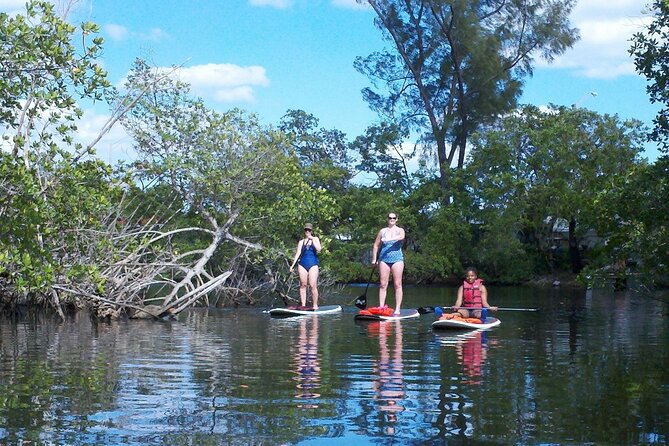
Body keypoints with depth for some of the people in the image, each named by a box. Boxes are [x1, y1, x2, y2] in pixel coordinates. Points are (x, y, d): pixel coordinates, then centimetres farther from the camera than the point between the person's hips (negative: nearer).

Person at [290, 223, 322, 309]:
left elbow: (318, 249, -7)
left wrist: (312, 239, -11)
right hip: (302, 264, 2)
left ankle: (315, 305, -4)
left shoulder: (315, 239, 10)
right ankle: (303, 305, 6)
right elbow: (298, 253, 9)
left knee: (313, 286, -8)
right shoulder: (301, 242, 14)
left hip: (313, 264, -2)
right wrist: (293, 265, -1)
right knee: (303, 285, 2)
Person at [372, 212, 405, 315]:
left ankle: (397, 309, -6)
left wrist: (389, 239, -32)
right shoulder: (382, 231, 13)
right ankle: (381, 307, -1)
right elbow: (376, 245, 17)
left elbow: (401, 237, -18)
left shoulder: (400, 230, 6)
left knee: (397, 284, -5)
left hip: (397, 259, -2)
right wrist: (374, 259, 9)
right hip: (384, 259, 2)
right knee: (383, 284, -1)